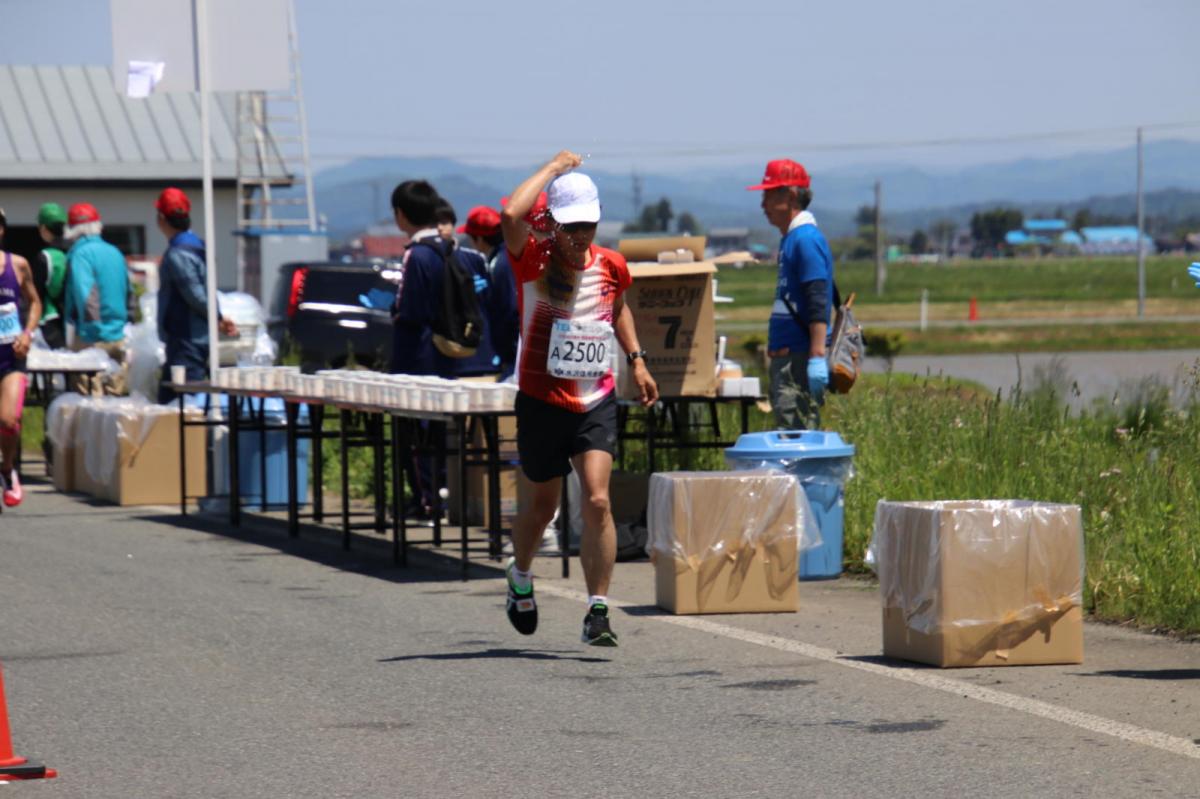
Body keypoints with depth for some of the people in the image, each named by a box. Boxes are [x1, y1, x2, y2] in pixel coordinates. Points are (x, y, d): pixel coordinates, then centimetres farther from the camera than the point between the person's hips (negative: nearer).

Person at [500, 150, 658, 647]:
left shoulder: (610, 266, 1)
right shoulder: (534, 262, -11)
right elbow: (511, 215, -31)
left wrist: (636, 360, 18)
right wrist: (555, 168, -20)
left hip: (596, 403, 2)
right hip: (541, 402, -2)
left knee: (597, 501, -14)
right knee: (544, 505, 14)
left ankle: (598, 611, -11)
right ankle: (520, 578, 44)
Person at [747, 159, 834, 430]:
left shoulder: (807, 239, -13)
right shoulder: (791, 239, 18)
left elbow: (818, 306, -19)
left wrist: (817, 357, -24)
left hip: (800, 356, -10)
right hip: (785, 355, 10)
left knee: (796, 430, -12)